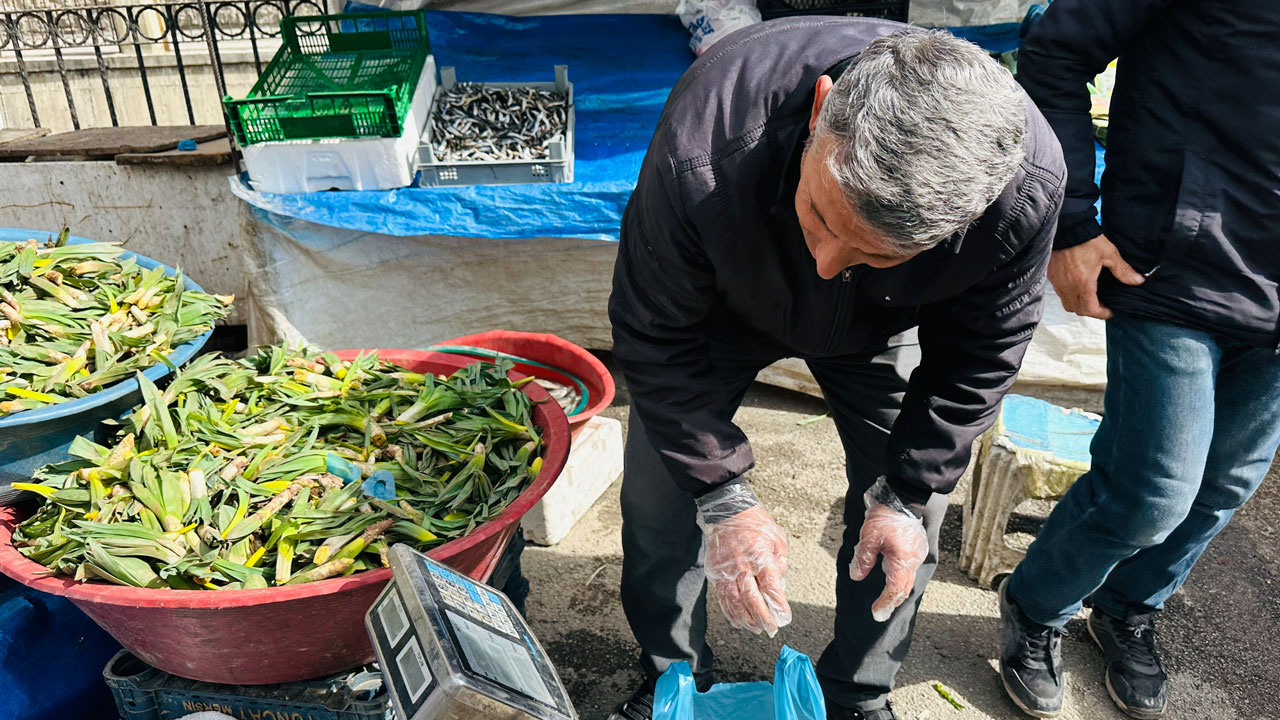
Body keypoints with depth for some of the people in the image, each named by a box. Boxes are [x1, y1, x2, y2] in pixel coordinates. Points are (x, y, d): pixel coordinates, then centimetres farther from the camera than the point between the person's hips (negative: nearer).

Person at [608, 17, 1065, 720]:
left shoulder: (1024, 189, -37)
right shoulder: (705, 145, -44)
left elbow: (977, 356, -17)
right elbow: (656, 333, -28)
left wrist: (910, 494, -14)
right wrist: (723, 497, -27)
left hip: (880, 332, 2)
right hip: (728, 306, -1)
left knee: (906, 519, 2)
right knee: (658, 496, 1)